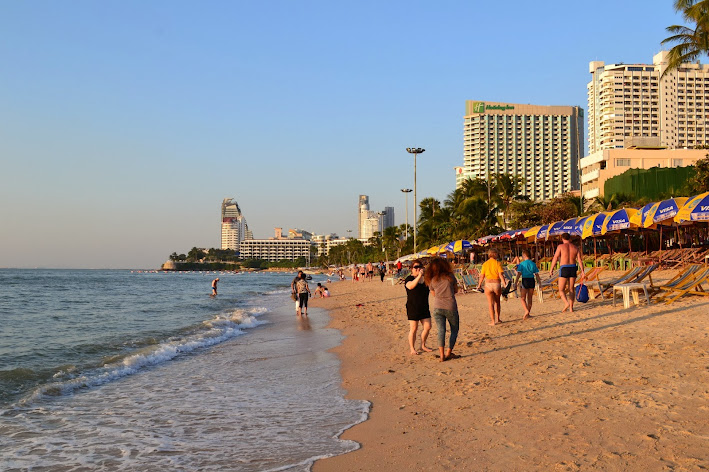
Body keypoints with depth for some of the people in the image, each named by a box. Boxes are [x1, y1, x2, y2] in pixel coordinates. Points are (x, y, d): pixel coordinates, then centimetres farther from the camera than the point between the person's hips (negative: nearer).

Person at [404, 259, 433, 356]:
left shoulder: (425, 278, 12)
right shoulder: (409, 278, -7)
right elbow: (410, 286, -29)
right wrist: (419, 276, -36)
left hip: (424, 307, 6)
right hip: (413, 307, -6)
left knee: (427, 327, 5)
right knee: (413, 329, -3)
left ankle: (423, 346, 22)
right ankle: (412, 349, 8)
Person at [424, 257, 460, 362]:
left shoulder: (432, 280, 2)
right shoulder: (450, 276, -3)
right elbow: (456, 290, 9)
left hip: (437, 307, 2)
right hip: (450, 307, -2)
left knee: (441, 330, 2)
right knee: (454, 330, 13)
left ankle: (442, 355, -7)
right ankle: (448, 353, 8)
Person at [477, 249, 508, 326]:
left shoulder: (485, 264, 2)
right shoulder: (498, 263, -3)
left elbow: (482, 276, 2)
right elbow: (501, 275, -11)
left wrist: (479, 285, 15)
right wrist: (505, 284, -6)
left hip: (488, 284, 0)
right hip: (497, 284, 0)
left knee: (491, 303, 1)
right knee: (497, 302, 20)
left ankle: (492, 321, -2)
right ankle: (498, 318, 26)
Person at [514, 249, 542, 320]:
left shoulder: (522, 264, -6)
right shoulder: (533, 264, 5)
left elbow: (519, 274, -11)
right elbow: (536, 274, 6)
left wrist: (515, 282, -10)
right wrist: (539, 282, 14)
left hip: (525, 280, -4)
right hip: (532, 280, 4)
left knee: (523, 298, 4)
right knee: (530, 298, 13)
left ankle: (526, 311, -19)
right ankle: (528, 314, 17)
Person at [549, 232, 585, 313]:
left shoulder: (560, 246, -2)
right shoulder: (575, 247, 9)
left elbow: (555, 258, -8)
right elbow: (580, 260, 1)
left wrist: (551, 270, -5)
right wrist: (582, 272, 0)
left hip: (564, 269, -4)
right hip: (573, 269, 4)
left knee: (561, 289, 3)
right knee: (571, 289, 13)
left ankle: (566, 303, -21)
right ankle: (571, 307, 9)